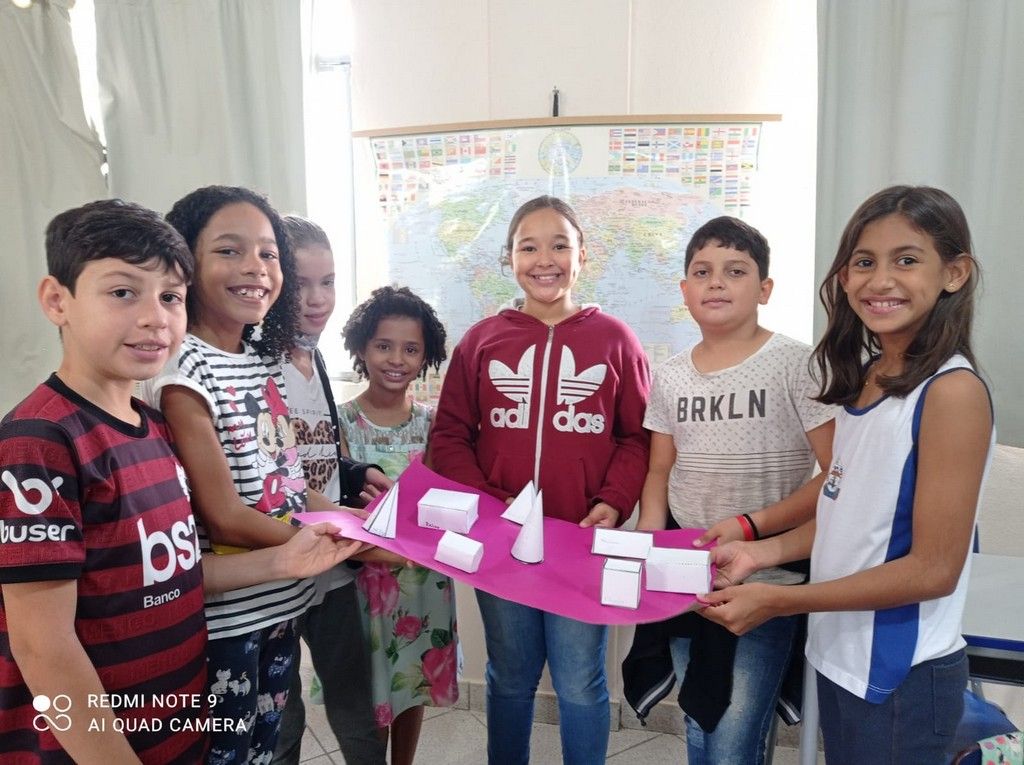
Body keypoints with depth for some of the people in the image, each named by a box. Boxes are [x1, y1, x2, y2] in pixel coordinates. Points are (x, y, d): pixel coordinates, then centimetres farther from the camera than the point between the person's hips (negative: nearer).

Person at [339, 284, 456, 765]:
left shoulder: (430, 421, 0)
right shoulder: (342, 421, -9)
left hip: (424, 571, 3)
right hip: (363, 571, -3)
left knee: (415, 679, 18)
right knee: (370, 685, 10)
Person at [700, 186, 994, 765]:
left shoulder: (952, 390, -20)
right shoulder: (863, 377, 2)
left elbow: (934, 569, -20)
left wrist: (778, 601, -20)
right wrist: (761, 553, -1)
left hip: (902, 676, -6)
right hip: (838, 655, 7)